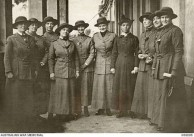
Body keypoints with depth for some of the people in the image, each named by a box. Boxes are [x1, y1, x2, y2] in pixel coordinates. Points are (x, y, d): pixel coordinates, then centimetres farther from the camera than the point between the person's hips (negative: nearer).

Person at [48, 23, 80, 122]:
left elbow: (76, 58, 12)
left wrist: (77, 70, 7)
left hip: (71, 72, 3)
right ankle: (60, 114, 8)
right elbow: (50, 59, 2)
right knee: (59, 93, -1)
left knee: (70, 92, 6)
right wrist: (51, 72, -4)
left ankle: (70, 113, 15)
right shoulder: (54, 44, 2)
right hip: (59, 72, -3)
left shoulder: (72, 44, 9)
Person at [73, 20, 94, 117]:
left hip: (87, 66, 0)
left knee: (86, 87, 0)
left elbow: (92, 53, 1)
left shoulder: (89, 39, 5)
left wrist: (85, 64, -7)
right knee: (76, 88, 1)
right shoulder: (73, 40, 7)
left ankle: (86, 108, 9)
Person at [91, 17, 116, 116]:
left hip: (109, 63, -1)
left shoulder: (112, 36, -1)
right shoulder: (95, 36, 4)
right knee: (99, 86, 1)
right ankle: (100, 108, 10)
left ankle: (108, 108, 13)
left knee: (109, 86, 2)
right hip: (98, 64, 2)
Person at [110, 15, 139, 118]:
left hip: (130, 64, -2)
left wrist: (136, 66, -8)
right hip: (119, 65, 2)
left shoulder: (134, 39, 5)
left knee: (130, 87, 0)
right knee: (119, 87, 1)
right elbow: (114, 53, 9)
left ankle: (130, 109, 9)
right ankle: (121, 110, 9)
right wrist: (112, 66, 1)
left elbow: (137, 53, 1)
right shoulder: (117, 39, 10)